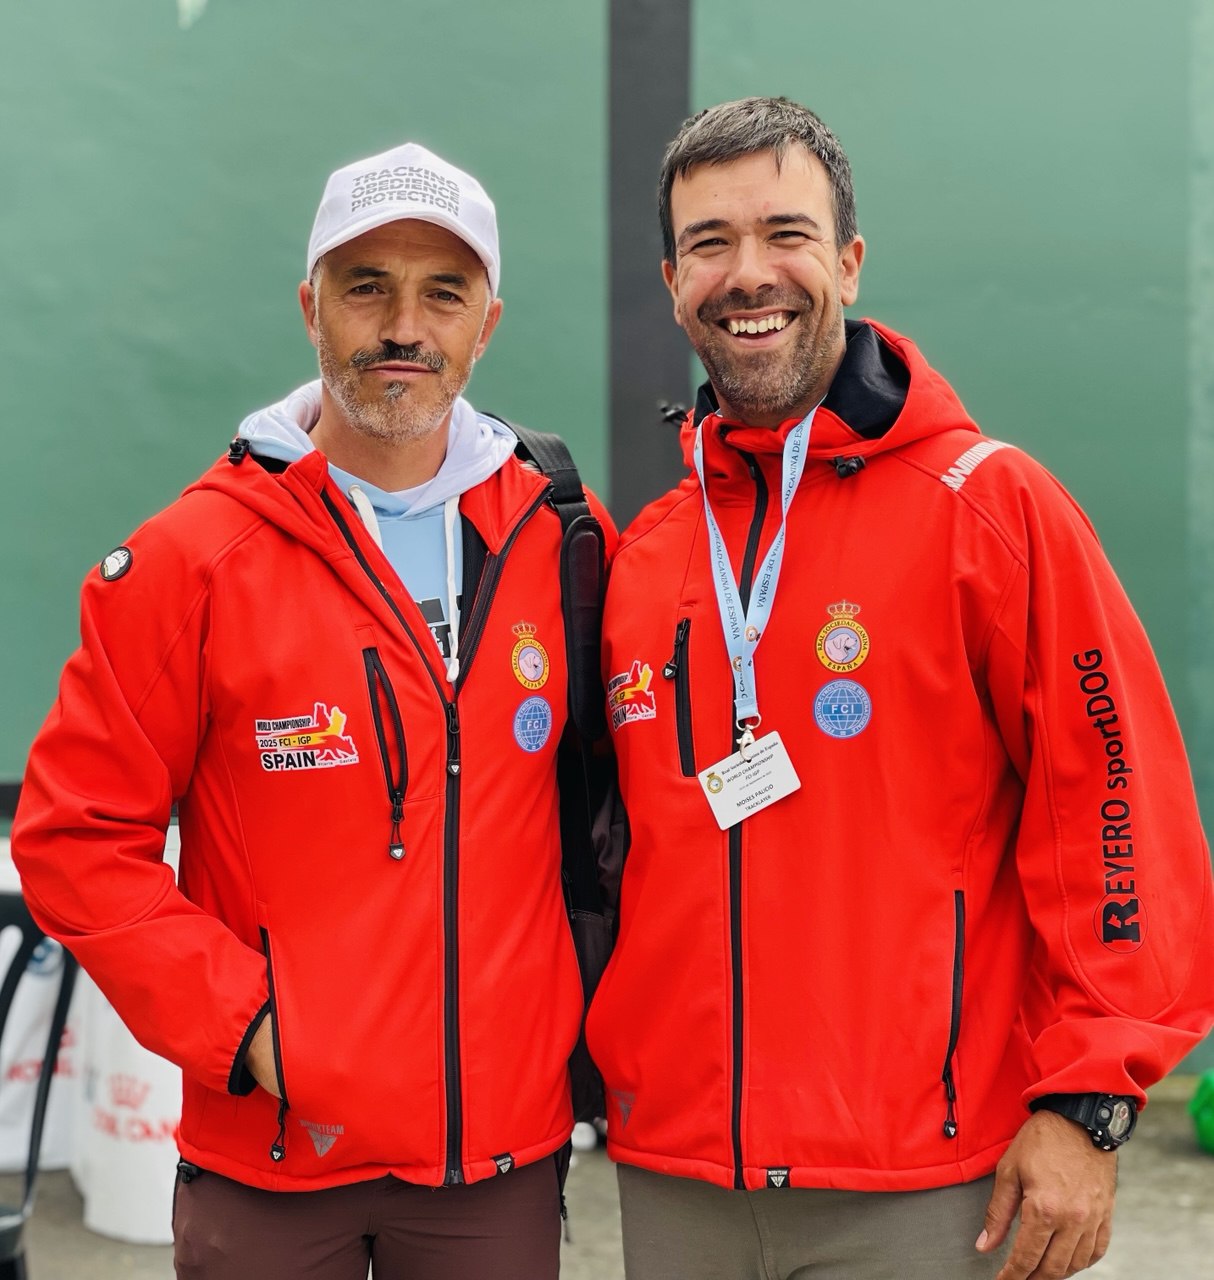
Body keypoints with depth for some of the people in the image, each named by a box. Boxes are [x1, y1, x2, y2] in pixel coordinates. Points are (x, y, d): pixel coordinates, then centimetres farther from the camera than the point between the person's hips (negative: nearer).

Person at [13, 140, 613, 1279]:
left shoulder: (558, 543, 1)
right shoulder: (190, 559, -6)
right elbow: (75, 837, -5)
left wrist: (583, 1024, 3)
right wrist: (244, 1025, -12)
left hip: (503, 1151, 2)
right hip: (271, 1157, -2)